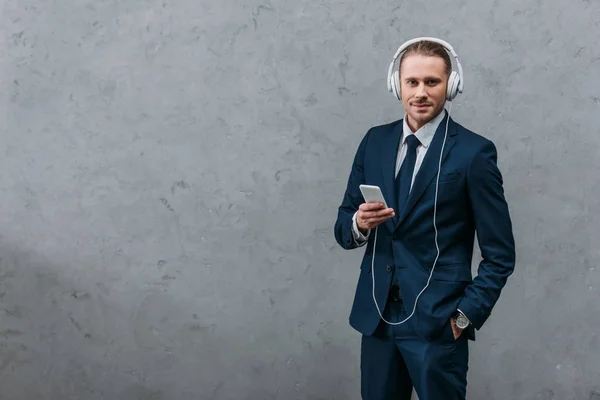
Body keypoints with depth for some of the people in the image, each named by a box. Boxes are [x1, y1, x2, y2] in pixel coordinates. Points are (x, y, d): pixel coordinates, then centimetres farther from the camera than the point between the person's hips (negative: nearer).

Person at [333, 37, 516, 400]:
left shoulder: (474, 152, -9)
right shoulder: (375, 141, 5)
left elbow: (500, 254, -5)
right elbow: (343, 228, 9)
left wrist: (466, 315, -10)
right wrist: (359, 224, -12)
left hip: (437, 321, -4)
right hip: (376, 315, 4)